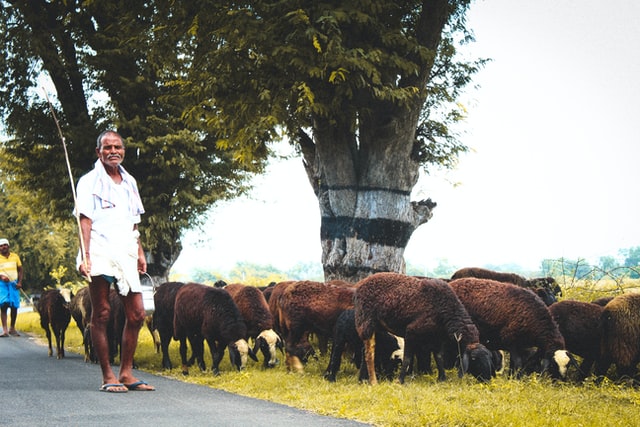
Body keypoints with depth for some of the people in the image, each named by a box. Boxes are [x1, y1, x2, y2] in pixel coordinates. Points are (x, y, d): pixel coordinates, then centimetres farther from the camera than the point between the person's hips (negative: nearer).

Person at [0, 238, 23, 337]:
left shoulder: (15, 256, 9)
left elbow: (20, 270, 12)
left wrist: (20, 282, -1)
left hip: (14, 283, 3)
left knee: (14, 306, 3)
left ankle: (12, 328, 18)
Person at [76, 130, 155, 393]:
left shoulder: (130, 182, 18)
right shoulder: (89, 181, 1)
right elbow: (85, 221, -7)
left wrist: (140, 253, 14)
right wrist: (85, 257, -16)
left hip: (126, 255, 6)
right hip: (100, 255, -6)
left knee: (136, 314, 1)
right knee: (101, 314, -2)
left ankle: (126, 373, 10)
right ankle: (108, 377, 1)